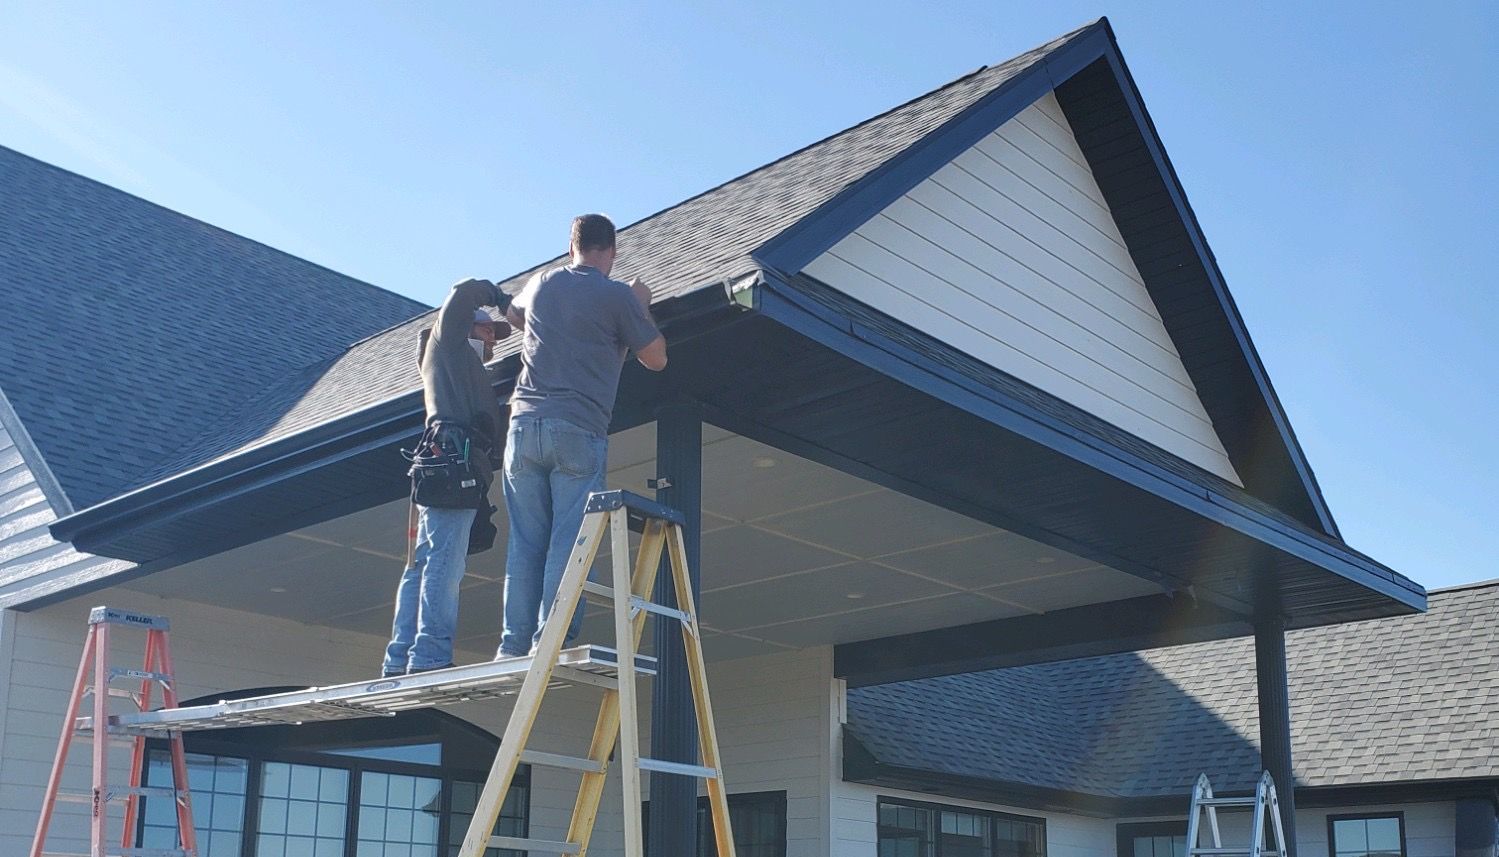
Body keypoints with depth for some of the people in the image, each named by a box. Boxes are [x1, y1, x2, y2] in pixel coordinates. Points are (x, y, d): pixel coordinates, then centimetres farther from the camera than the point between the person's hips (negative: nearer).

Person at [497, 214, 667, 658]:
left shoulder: (541, 284, 16)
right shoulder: (617, 295, 1)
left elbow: (513, 316, 39)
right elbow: (656, 359, 9)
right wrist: (642, 308, 24)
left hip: (524, 425, 4)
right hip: (578, 432, -4)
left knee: (525, 541, 5)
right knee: (569, 542, -6)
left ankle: (514, 645, 1)